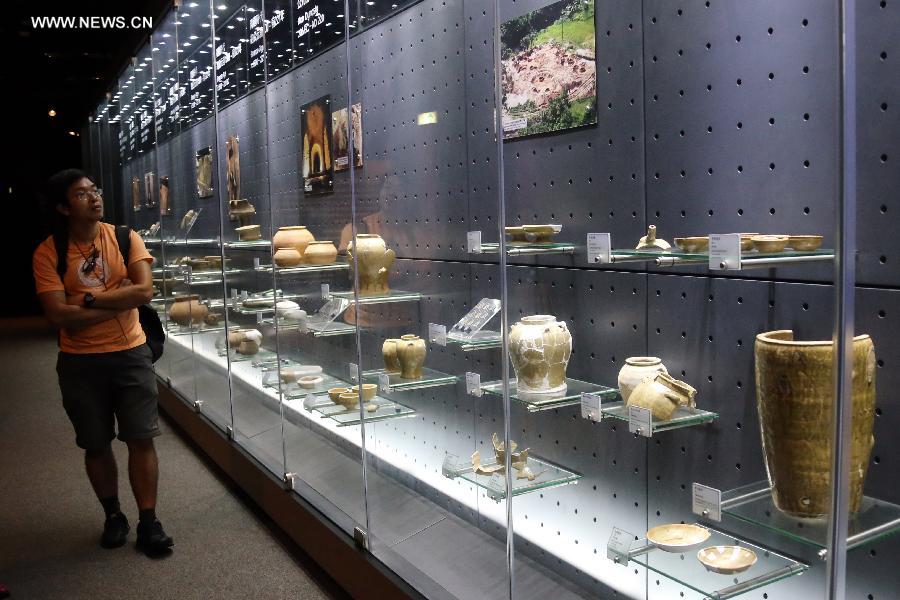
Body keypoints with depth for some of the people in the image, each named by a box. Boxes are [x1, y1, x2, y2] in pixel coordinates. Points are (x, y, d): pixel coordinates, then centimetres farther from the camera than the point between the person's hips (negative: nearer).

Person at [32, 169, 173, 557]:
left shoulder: (124, 237, -4)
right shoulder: (48, 253, -7)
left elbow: (145, 291, -14)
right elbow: (58, 315, -16)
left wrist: (90, 298, -16)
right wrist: (119, 300, -15)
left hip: (130, 354, 0)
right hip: (80, 362, 0)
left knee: (141, 439, 3)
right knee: (96, 446, 13)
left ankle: (148, 522, 15)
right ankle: (113, 516, 32)